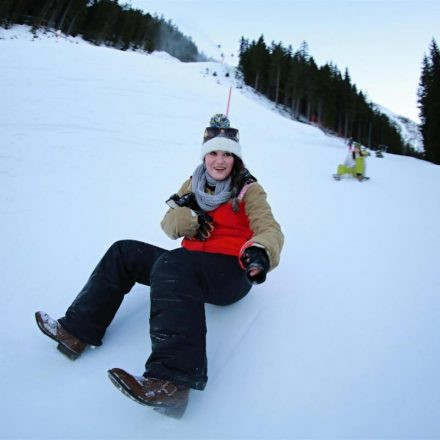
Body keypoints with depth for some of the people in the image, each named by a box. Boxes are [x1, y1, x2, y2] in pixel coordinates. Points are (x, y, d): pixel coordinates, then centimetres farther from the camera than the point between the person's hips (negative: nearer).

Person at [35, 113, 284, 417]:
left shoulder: (249, 190, -2)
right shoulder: (194, 185, 13)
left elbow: (270, 230, -16)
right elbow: (170, 225, 6)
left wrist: (261, 252, -39)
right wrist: (191, 217, -18)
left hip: (232, 271, -7)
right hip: (191, 261, 7)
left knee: (170, 266, -37)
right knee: (124, 252, 1)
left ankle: (172, 380, -50)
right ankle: (78, 330, 0)